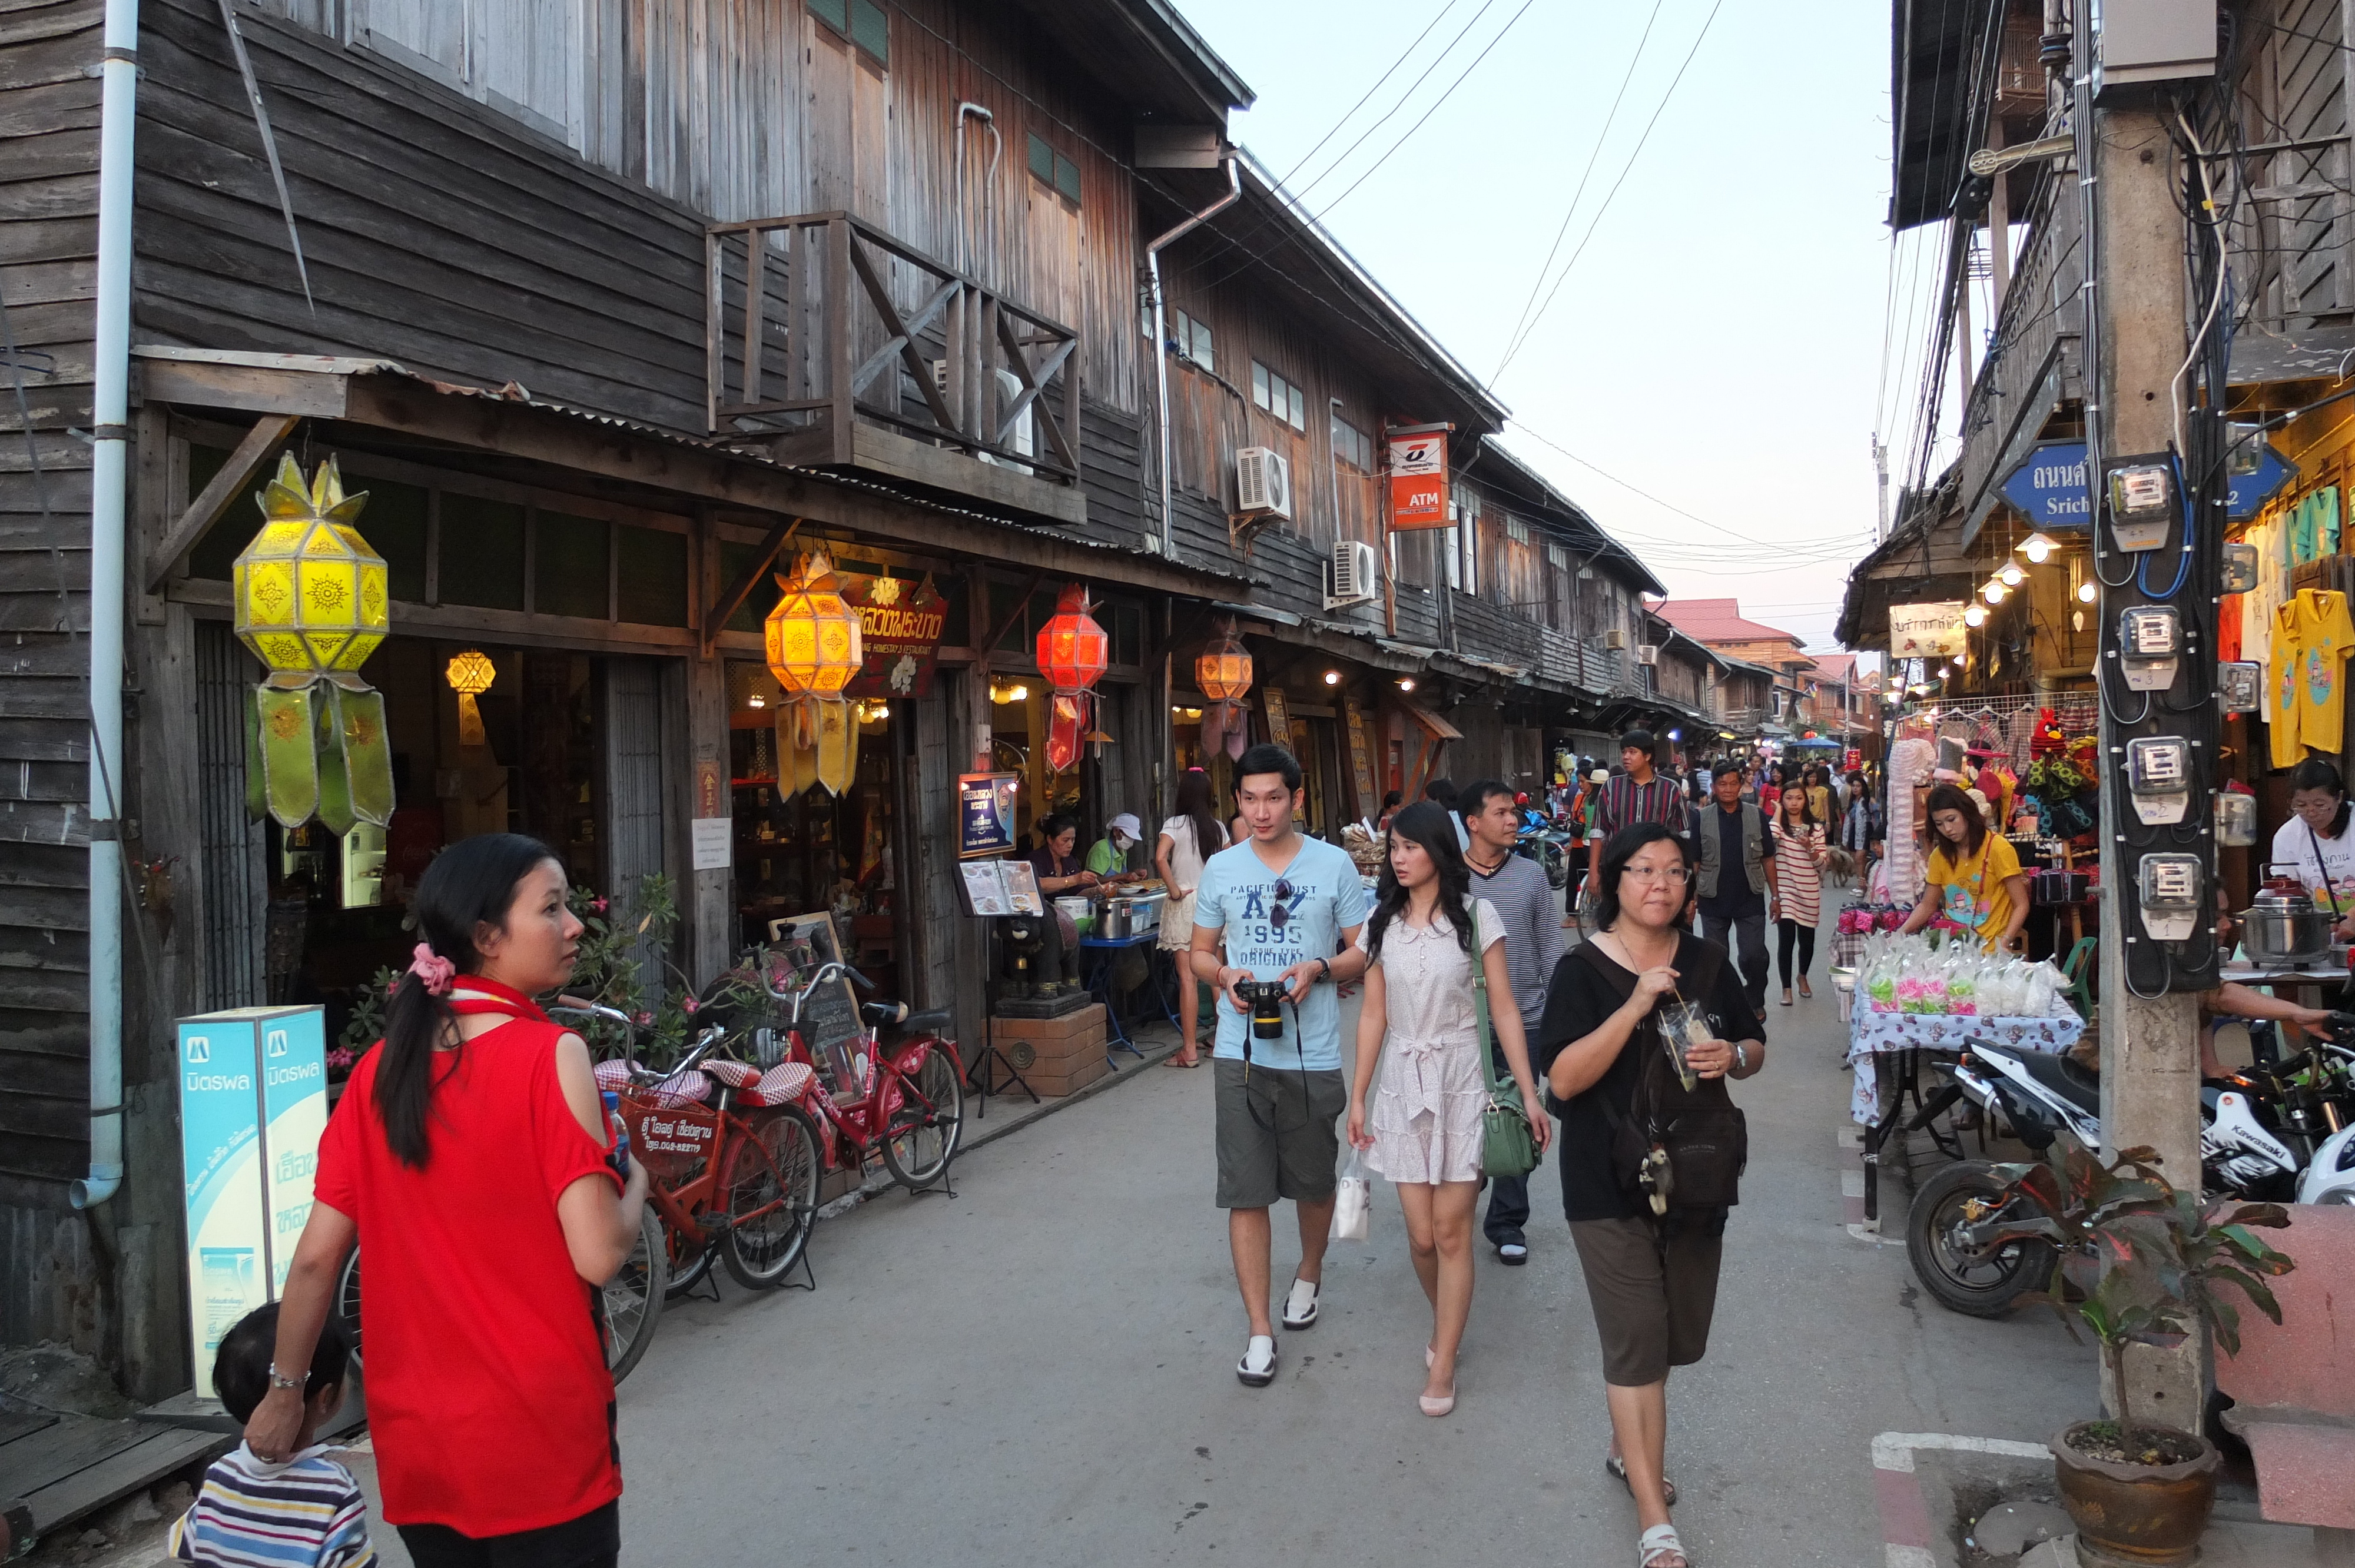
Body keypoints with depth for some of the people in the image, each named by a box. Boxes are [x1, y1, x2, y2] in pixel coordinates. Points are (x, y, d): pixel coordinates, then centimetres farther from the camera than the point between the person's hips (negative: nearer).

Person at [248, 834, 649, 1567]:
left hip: (416, 1445, 6)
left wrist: (284, 1391, 15)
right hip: (542, 1439, -5)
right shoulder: (551, 1055, -16)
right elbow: (599, 1254, -20)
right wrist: (636, 1182, 0)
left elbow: (316, 1256, 2)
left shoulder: (379, 1070, 0)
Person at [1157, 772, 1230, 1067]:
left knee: (1187, 977, -6)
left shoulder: (1175, 824, -8)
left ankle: (1189, 1050, -6)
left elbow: (1160, 857, -23)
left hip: (1185, 903, -5)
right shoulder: (1217, 827, 7)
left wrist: (1174, 889, -14)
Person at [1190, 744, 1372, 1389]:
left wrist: (1320, 968, -15)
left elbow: (1363, 952, 4)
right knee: (1246, 1193, 0)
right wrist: (1225, 976, -8)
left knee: (1314, 1184, 15)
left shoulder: (1334, 864, 0)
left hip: (1313, 1055, -1)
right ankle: (1259, 1332, 8)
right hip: (1240, 1052, 1)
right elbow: (1201, 953, 13)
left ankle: (1309, 1275, 44)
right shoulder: (1221, 868, 5)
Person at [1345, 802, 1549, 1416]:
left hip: (1462, 1080, -3)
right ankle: (1446, 1327, 33)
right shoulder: (1381, 922, 5)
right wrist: (1358, 1097, 7)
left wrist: (1529, 1091, -6)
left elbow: (1503, 1009, -4)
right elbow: (1374, 1014, 7)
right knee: (1421, 1235, 4)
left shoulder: (1476, 915, -5)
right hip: (1403, 1082, 3)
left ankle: (1443, 1365, 11)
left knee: (1451, 1231, -2)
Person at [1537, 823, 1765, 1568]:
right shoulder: (1582, 971, -10)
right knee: (1637, 1342, -4)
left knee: (1673, 1336, 17)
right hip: (1611, 1185, -5)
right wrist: (1636, 1006, -27)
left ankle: (1629, 1448, 41)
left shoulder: (1707, 963, 3)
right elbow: (1563, 1079, -19)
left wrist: (1734, 1056, -11)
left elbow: (1756, 1047, 13)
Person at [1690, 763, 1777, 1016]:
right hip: (1713, 900, 0)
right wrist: (1691, 897, -3)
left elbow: (1767, 859, 6)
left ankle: (1755, 1002, 20)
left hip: (1750, 899, 0)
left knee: (1754, 955, -2)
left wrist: (1774, 895, 3)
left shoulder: (1757, 816, 2)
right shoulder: (1701, 818, 0)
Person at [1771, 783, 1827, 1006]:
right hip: (1785, 890, -3)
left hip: (1809, 892, 3)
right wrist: (1778, 812, -13)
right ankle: (1786, 989, 1)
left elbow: (1821, 862, 3)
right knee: (1786, 939, -9)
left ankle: (1802, 976, 40)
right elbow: (1770, 837, -27)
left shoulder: (1816, 827, 6)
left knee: (1807, 939, 12)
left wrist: (1809, 847, -16)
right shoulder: (1779, 825, -1)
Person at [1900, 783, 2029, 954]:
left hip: (1991, 951, -5)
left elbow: (2021, 906, -5)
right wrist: (1900, 933, -2)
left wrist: (2005, 943, -19)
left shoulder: (1998, 848, -5)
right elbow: (1927, 906, 15)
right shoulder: (1940, 855, 9)